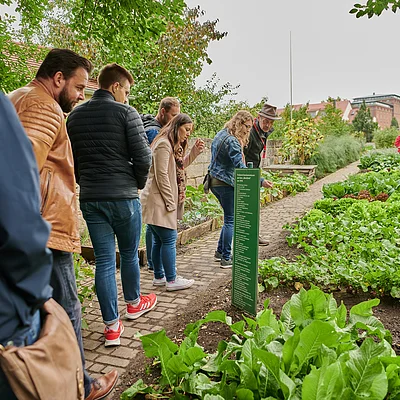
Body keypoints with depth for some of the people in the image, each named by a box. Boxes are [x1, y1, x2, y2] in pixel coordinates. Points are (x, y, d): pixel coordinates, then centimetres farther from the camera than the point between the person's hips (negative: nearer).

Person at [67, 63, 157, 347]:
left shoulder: (75, 116, 10)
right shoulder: (126, 112, -7)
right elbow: (143, 156, -12)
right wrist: (139, 184, 5)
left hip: (89, 198, 4)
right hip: (123, 196, -4)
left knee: (104, 260, 8)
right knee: (129, 254, 16)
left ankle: (112, 327, 12)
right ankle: (134, 304, 38)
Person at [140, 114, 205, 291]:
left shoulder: (174, 145, 19)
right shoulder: (164, 144, -14)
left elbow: (180, 166, 21)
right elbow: (161, 175, -18)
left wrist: (195, 151, 10)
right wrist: (170, 202, -16)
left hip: (165, 201, 10)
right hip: (158, 200, -10)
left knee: (159, 240, 14)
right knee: (169, 239, -5)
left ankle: (159, 276, 23)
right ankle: (171, 280, 3)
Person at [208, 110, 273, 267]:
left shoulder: (220, 134, 13)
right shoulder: (232, 141, -18)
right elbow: (241, 167, -25)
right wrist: (261, 181, -28)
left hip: (214, 181, 10)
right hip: (225, 183, -10)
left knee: (229, 217, 18)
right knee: (230, 220, -2)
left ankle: (220, 252, 24)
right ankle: (226, 259, 4)